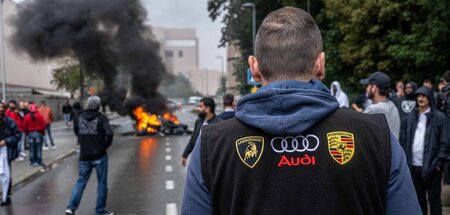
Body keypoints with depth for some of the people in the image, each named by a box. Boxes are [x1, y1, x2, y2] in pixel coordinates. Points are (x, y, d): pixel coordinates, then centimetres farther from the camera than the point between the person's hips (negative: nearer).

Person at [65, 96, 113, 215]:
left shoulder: (79, 118, 4)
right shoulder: (101, 118, -10)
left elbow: (78, 134, 13)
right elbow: (109, 133, -23)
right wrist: (106, 145, -6)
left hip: (84, 156, 4)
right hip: (99, 156, -4)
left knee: (81, 181, 13)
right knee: (102, 183, 8)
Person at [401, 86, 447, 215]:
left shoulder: (439, 117, -4)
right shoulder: (411, 117, 11)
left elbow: (444, 142, -7)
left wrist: (439, 162, -13)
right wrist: (406, 160, 6)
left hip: (431, 166, -5)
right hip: (414, 165, 5)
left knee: (434, 199, 5)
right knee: (419, 198, 15)